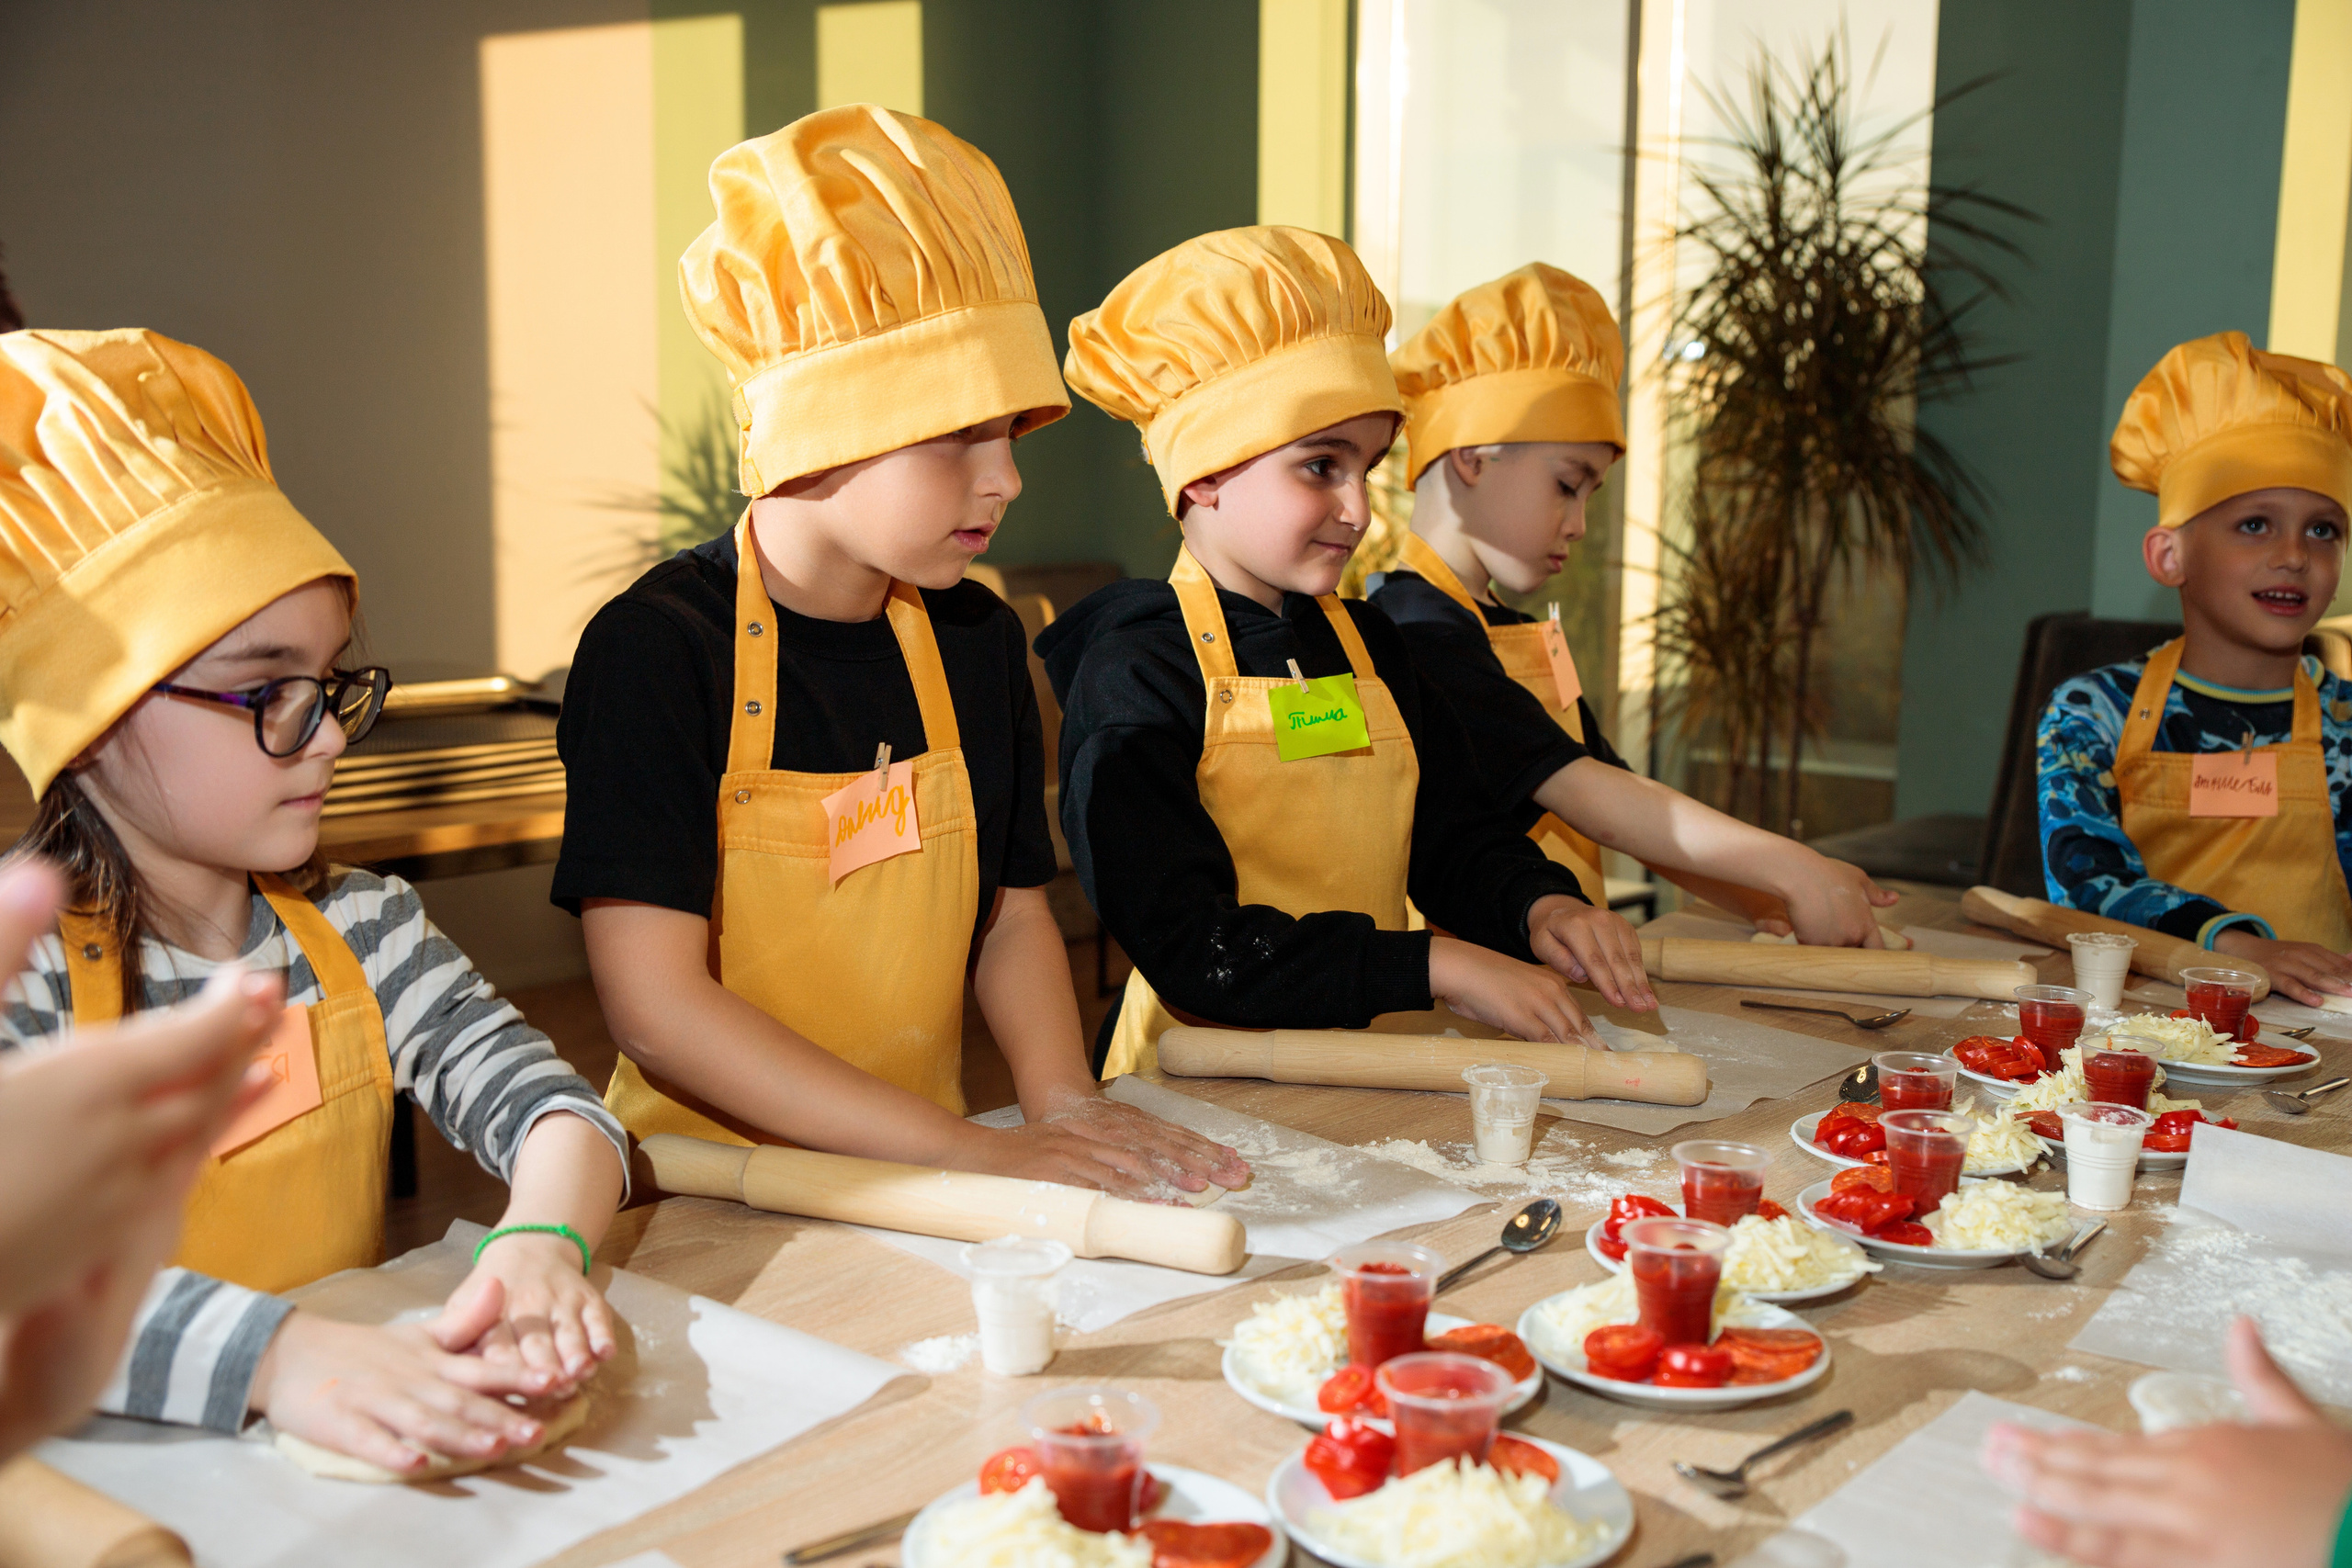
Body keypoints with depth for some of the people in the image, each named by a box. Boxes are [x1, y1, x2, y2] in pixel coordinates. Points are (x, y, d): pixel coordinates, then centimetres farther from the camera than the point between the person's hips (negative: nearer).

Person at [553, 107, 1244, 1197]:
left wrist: (1063, 1099, -5)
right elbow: (655, 1003, -18)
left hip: (912, 1195, 4)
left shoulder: (977, 640, 4)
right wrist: (968, 1150, -21)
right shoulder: (655, 650, -14)